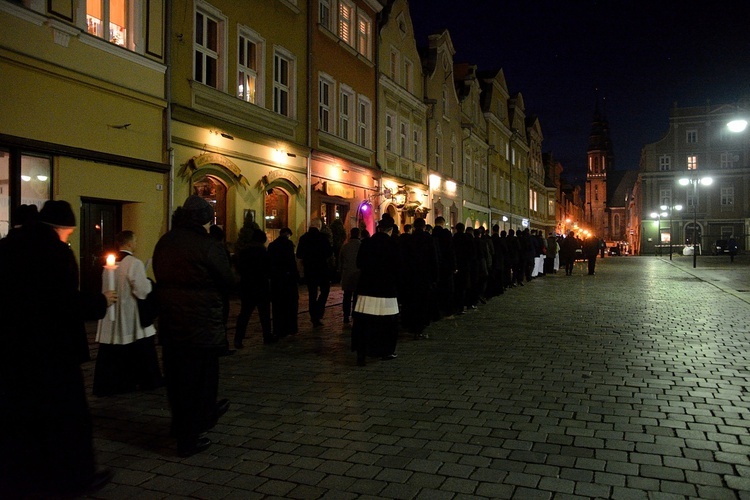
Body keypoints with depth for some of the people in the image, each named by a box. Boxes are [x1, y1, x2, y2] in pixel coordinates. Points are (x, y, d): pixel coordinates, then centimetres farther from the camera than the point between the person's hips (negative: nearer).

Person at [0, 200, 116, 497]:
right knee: (65, 412, 7)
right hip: (49, 347, -7)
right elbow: (67, 303, -20)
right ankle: (74, 478, 18)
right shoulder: (56, 250, -16)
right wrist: (101, 302, -5)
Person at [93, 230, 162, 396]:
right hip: (131, 317, -6)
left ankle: (106, 385, 12)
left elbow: (107, 288, 15)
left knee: (111, 353, 9)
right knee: (142, 350, 8)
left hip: (111, 315, 6)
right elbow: (143, 291, -20)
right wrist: (147, 281, -1)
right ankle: (148, 381, 19)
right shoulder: (134, 263, -17)